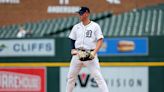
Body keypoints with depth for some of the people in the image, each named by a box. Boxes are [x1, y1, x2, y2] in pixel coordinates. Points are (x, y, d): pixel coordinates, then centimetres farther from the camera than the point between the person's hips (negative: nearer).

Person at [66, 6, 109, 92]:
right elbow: (72, 40, 17)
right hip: (77, 54, 5)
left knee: (98, 76, -12)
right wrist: (73, 49, -2)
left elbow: (100, 40, -7)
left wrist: (94, 52, -20)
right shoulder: (76, 27, 12)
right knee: (71, 76, 9)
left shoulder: (95, 26, -1)